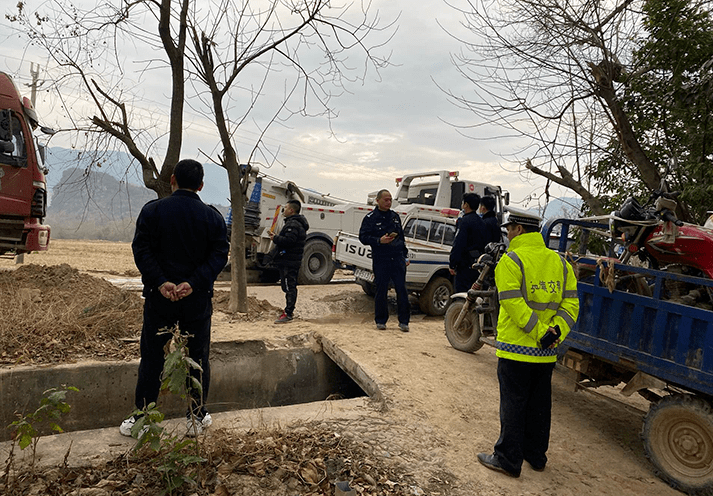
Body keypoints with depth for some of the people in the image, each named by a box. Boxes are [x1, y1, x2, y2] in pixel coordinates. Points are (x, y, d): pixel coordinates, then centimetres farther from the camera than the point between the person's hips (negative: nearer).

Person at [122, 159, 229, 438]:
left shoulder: (152, 210, -1)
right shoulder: (212, 216, 0)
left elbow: (141, 250, -9)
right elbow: (219, 255, -7)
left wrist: (160, 283, -13)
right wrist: (193, 284, -13)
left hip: (159, 299, 0)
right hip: (198, 300, 1)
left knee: (152, 358, 10)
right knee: (198, 358, 11)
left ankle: (141, 419, 19)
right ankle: (197, 418, 19)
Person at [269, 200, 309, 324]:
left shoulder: (293, 224, -15)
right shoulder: (297, 223, 21)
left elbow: (288, 240, -26)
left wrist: (275, 238, -14)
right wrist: (277, 238, 13)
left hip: (289, 261, -11)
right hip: (292, 261, 11)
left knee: (289, 287, -10)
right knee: (290, 287, 15)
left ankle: (288, 313, -9)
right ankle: (289, 311, 23)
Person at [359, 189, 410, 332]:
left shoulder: (395, 216, 16)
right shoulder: (370, 218, 2)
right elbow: (363, 237, -3)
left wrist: (405, 256, 17)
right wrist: (379, 241, -18)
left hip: (397, 259, 3)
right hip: (380, 260, -3)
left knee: (402, 289, 0)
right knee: (381, 291, 2)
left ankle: (403, 321, 10)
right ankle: (380, 321, 16)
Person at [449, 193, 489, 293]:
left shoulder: (464, 221, -12)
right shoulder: (481, 222, 16)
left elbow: (458, 245, -18)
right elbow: (484, 244, 17)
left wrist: (452, 265, -16)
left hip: (466, 265, -9)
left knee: (461, 292, -8)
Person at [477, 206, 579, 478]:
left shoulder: (510, 261, -13)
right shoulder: (560, 262, 7)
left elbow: (514, 305, -21)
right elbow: (571, 303, 1)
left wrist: (541, 332, -17)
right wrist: (556, 331, -8)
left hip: (516, 348, -6)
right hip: (547, 353, 6)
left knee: (513, 405, 5)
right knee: (539, 404, 18)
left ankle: (508, 460, 15)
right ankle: (536, 455, 31)